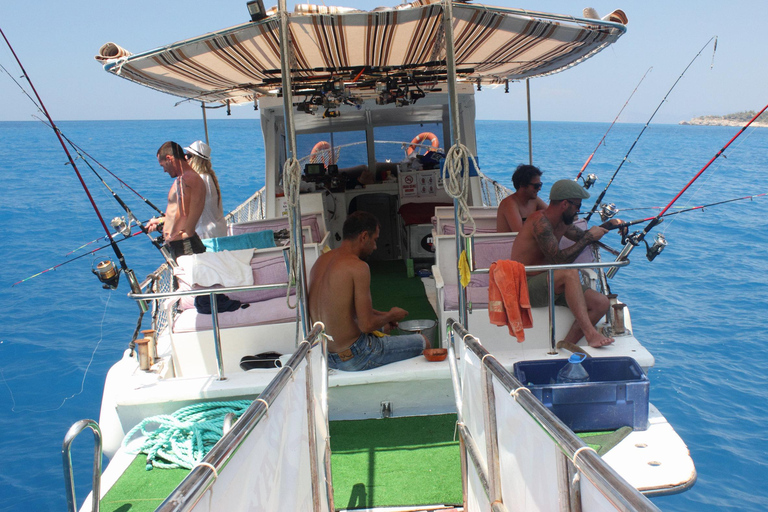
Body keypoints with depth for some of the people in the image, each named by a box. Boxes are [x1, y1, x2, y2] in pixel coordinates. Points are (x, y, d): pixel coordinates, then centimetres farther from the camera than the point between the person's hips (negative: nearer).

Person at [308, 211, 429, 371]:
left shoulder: (321, 261, 5)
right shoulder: (358, 267, -22)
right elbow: (367, 325, -23)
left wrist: (382, 316, 16)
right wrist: (391, 316, -2)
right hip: (353, 358, -9)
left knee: (384, 327, 36)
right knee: (423, 343, 8)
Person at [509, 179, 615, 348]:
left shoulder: (562, 223, 10)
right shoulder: (540, 221, -18)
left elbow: (583, 237, 28)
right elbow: (559, 260, -24)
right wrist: (588, 237, -14)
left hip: (548, 287, 9)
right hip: (524, 288, -9)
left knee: (601, 303, -6)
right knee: (569, 273, -35)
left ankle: (567, 345, -11)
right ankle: (590, 333, -35)